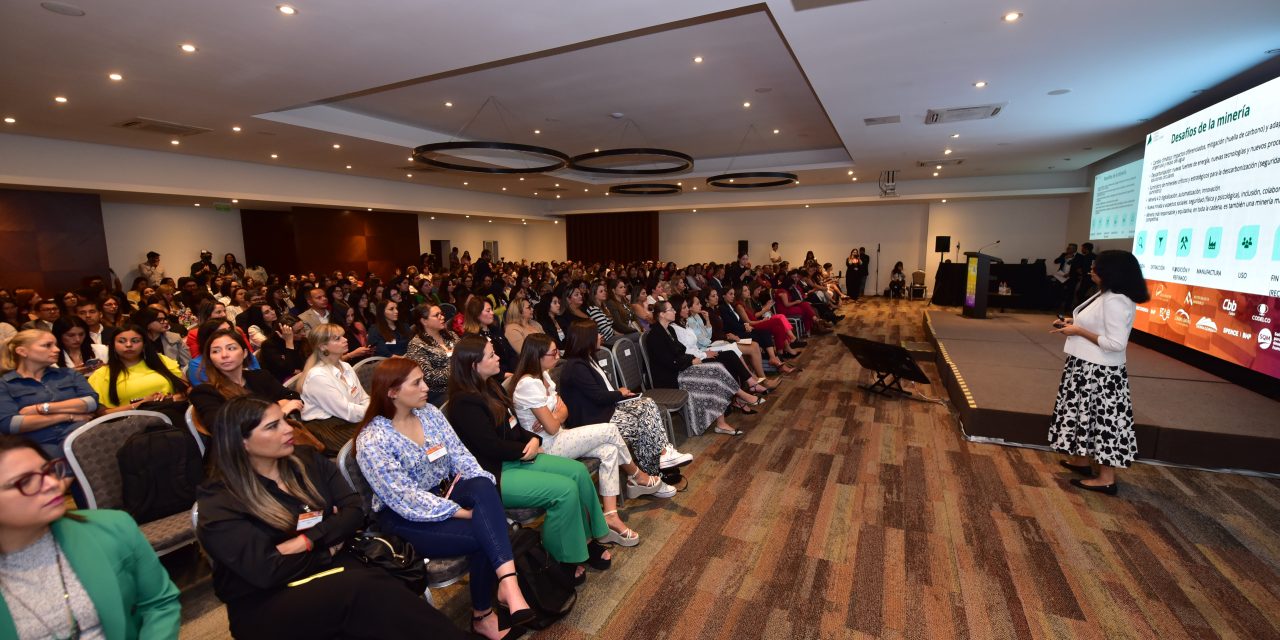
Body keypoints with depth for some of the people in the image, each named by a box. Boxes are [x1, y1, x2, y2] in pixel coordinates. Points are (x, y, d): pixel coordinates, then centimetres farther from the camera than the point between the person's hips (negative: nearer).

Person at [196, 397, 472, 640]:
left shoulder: (307, 461, 7)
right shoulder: (219, 503, -8)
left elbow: (354, 511, 1)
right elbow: (267, 572, -16)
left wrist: (306, 541, -13)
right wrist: (327, 545, -4)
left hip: (330, 564, 4)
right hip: (264, 604, -4)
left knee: (378, 588, -32)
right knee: (366, 589, -34)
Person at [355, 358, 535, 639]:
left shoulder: (430, 413, 0)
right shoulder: (372, 441, -19)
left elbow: (460, 456, 0)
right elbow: (408, 501, -22)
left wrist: (486, 494, -17)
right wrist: (466, 512, -25)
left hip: (443, 493, 5)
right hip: (405, 519, -5)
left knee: (483, 486, -29)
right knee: (482, 534, -24)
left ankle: (507, 580, -37)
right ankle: (482, 616, -1)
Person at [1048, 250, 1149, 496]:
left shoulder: (1116, 301, -22)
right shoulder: (1106, 294, 8)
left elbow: (1116, 343, -25)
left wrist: (1079, 331, -20)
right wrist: (1076, 323, 6)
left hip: (1099, 372, -10)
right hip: (1087, 366, 10)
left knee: (1102, 420, -1)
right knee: (1087, 416, 20)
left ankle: (1106, 478, 10)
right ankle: (1083, 460, 34)